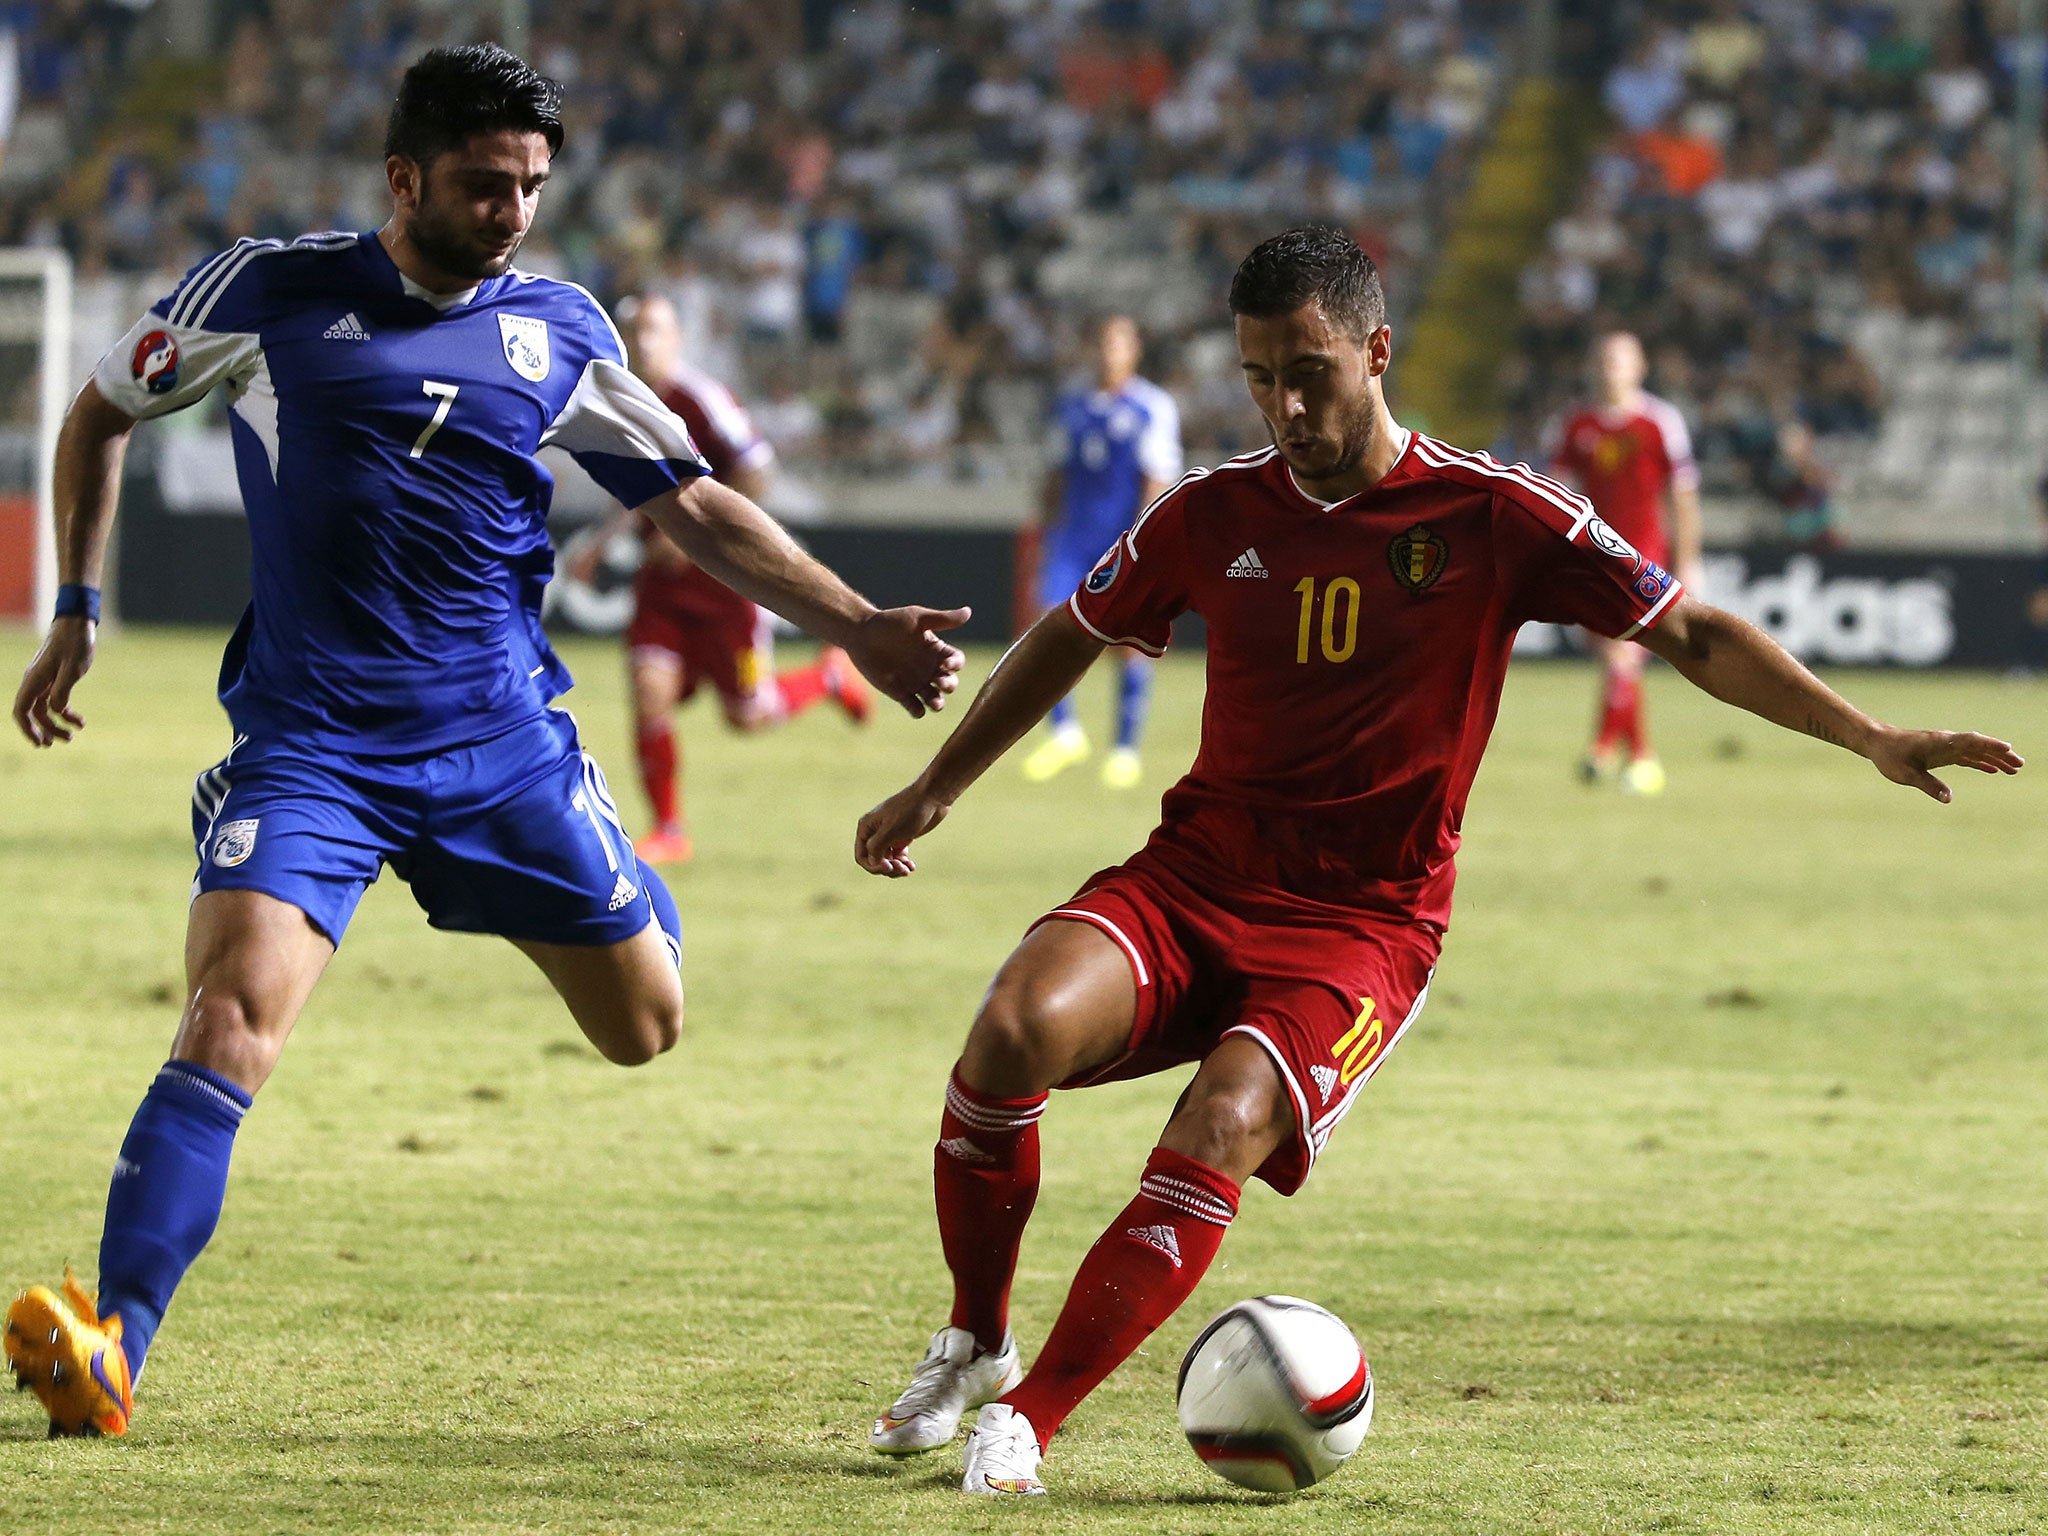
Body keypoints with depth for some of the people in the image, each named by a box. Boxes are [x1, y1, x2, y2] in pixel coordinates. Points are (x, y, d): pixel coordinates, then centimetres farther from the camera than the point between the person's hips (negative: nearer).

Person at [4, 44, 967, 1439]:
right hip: (308, 743, -3)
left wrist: (859, 627, 1)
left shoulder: (560, 334, 6)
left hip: (501, 737, 3)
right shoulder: (269, 292, -1)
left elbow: (695, 508, 11)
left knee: (648, 1027, 10)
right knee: (230, 1021, -23)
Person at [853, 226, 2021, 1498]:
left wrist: (1872, 739, -9)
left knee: (1222, 1132, -30)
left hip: (1361, 929, -3)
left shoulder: (1492, 516, -5)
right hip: (1192, 879, 3)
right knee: (1017, 1029, -26)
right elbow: (1071, 639, 22)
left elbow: (1691, 634, -1)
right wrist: (937, 789, 25)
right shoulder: (1213, 514, 4)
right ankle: (976, 1343, -3)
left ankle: (1029, 1417, -22)